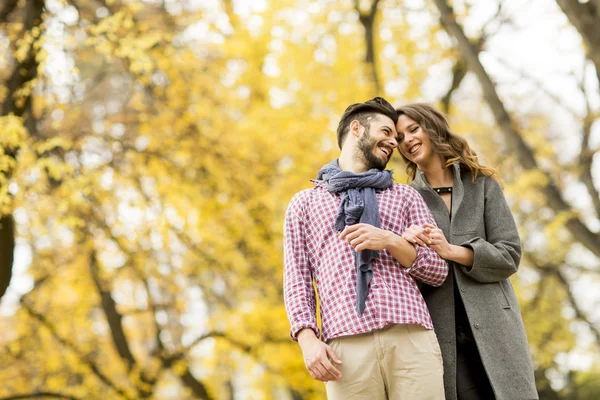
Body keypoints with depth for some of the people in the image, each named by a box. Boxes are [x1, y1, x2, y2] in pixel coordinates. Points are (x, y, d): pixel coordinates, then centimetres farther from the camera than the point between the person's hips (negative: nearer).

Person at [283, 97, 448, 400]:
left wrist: (390, 241, -2)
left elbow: (437, 271, 16)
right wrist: (308, 340, -6)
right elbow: (297, 281, 12)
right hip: (347, 345, -1)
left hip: (412, 339, 1)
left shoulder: (406, 197, 25)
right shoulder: (304, 203, 21)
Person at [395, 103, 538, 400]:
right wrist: (405, 246, -14)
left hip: (493, 329, 0)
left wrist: (452, 251, -13)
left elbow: (509, 256, 0)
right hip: (441, 336, 0)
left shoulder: (483, 185, 9)